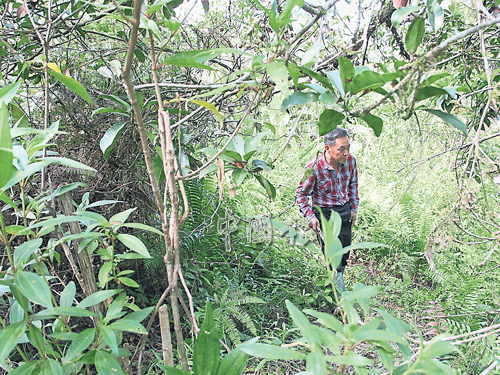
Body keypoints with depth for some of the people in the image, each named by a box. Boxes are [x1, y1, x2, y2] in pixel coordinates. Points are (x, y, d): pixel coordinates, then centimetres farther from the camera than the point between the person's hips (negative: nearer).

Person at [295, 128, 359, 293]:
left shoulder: (350, 160, -9)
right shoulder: (314, 167, -23)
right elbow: (301, 194, -8)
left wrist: (354, 208, 10)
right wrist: (310, 216, -15)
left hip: (344, 210, 5)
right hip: (324, 213, -5)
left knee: (344, 253, 14)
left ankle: (338, 279, 38)